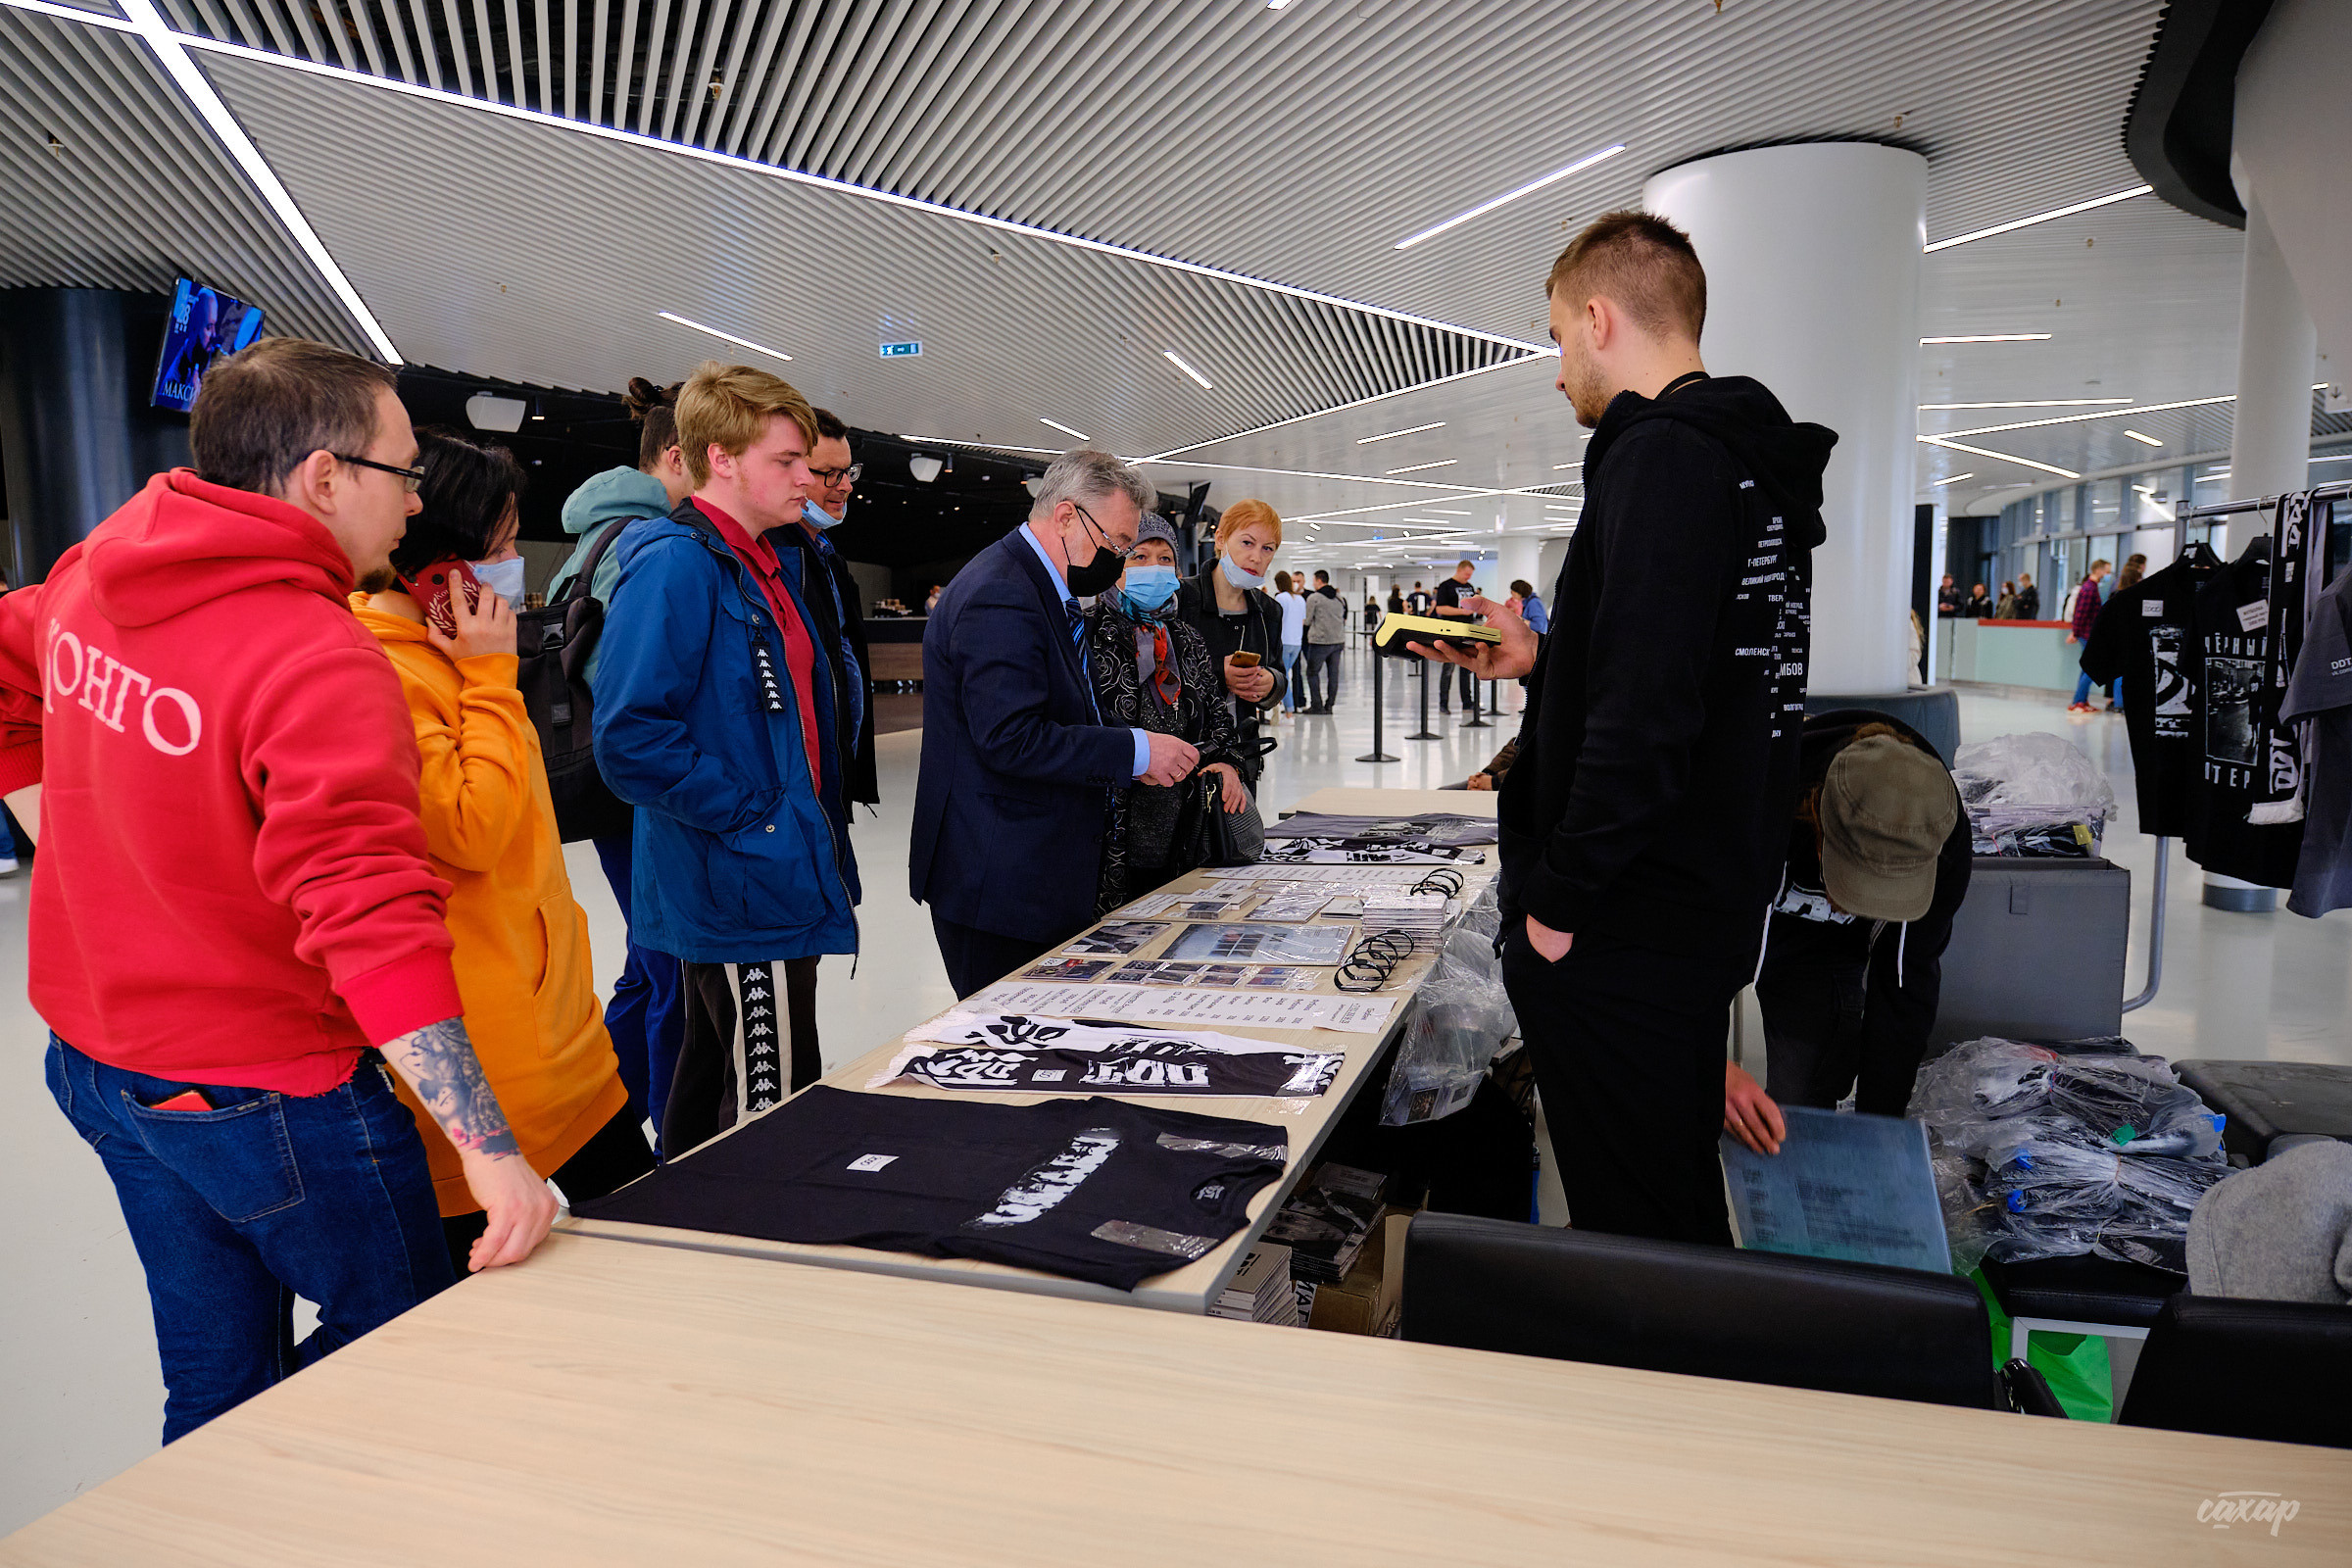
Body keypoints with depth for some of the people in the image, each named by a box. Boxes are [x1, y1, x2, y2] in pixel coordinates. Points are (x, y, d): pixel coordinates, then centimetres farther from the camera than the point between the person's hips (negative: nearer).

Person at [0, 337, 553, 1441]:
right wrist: (488, 1150, -34)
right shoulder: (323, 666, -27)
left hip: (96, 1052, 9)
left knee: (212, 1380, 23)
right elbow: (375, 922, -33)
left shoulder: (90, 573, 0)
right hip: (264, 1090, -9)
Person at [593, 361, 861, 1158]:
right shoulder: (674, 564, -15)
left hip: (768, 882, 10)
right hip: (745, 889, -10)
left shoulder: (762, 566, 15)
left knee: (709, 1094, 21)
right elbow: (631, 738, -24)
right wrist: (749, 812, -19)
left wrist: (814, 824, 15)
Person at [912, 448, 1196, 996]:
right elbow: (1011, 738, -26)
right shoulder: (1001, 599, -19)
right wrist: (1134, 751, -20)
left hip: (1047, 875, 11)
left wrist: (1123, 761, 9)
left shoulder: (1044, 587, 15)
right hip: (1000, 883, -10)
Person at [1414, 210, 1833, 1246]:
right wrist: (1542, 656, 18)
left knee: (1631, 1230, 3)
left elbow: (1642, 719, -26)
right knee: (1681, 1210, 22)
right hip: (1709, 914, 10)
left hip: (1620, 936, -10)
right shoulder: (1757, 466, 15)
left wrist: (1558, 900, -18)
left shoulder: (1662, 457, -17)